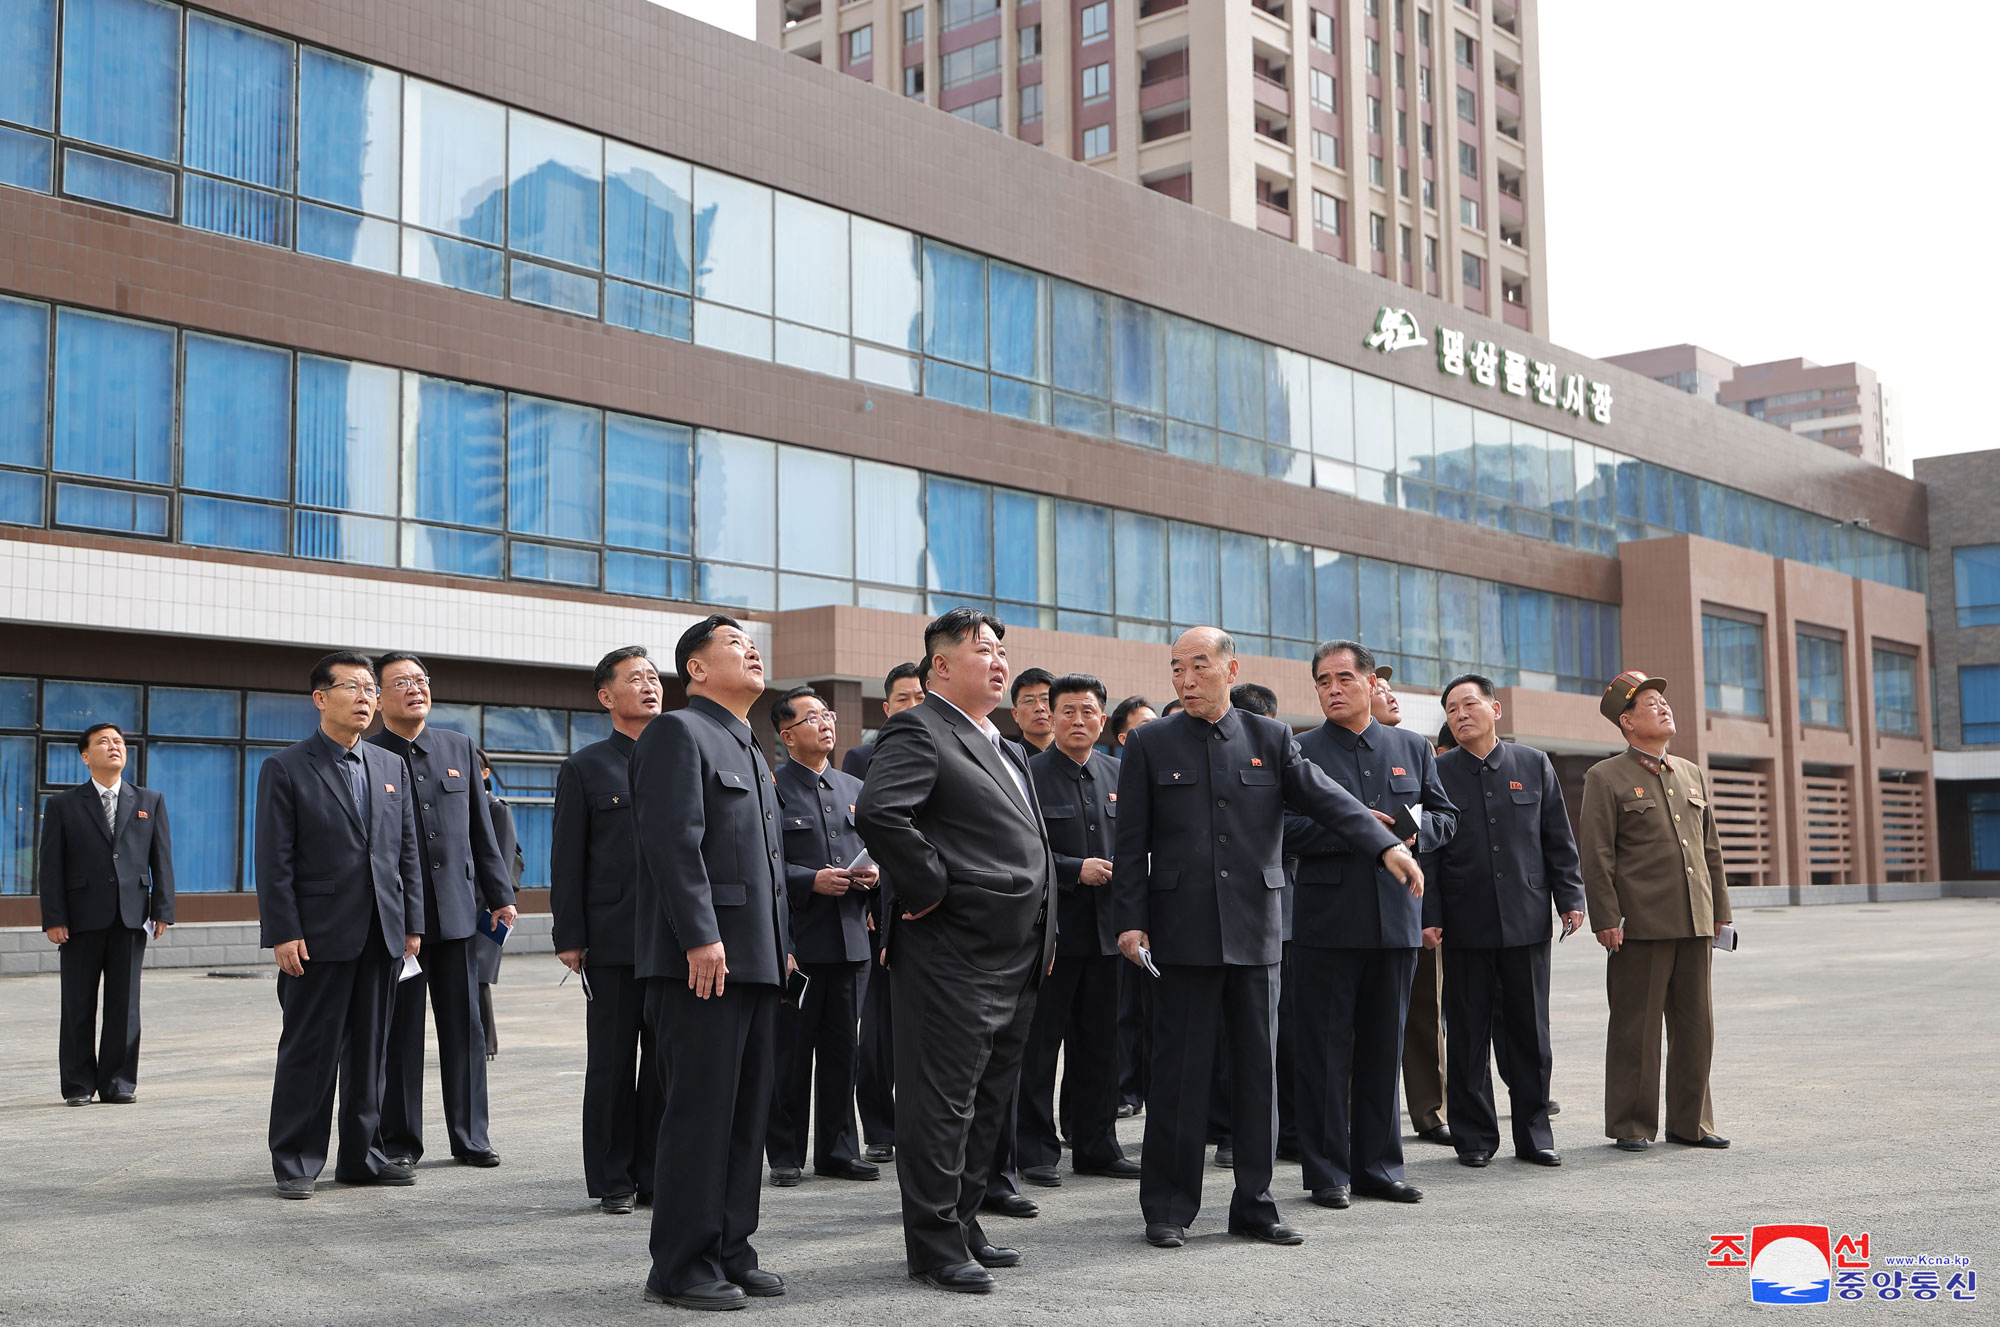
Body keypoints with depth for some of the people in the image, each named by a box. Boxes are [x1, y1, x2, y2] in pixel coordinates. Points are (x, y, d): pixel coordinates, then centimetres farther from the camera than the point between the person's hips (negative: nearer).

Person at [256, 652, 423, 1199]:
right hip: (319, 937, -5)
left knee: (370, 1052, 11)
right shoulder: (285, 769, -3)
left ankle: (362, 1156, 20)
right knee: (309, 1053, 1)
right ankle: (295, 1163, 11)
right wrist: (283, 933, -13)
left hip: (382, 937, 5)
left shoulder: (392, 768, 13)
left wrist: (412, 924, 8)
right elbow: (274, 861, -7)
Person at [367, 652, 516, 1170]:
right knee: (399, 1031, 3)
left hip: (458, 910, 3)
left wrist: (500, 894, 8)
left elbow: (481, 830, 13)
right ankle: (400, 1141, 14)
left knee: (465, 1028, 7)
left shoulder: (459, 748, 10)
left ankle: (469, 1137, 17)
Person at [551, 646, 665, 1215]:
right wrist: (569, 937, -5)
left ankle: (657, 1175, 16)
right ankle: (612, 1180, 13)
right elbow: (567, 861, 2)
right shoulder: (584, 768, 4)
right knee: (611, 1062, 4)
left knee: (668, 1061, 6)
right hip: (613, 939, -2)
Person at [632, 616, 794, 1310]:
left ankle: (729, 1250, 20)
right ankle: (681, 1266, 2)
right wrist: (701, 937, -23)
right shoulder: (678, 732, -7)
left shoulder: (748, 748, 23)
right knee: (699, 1112, -6)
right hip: (701, 959, -9)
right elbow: (673, 841, -18)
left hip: (756, 960, 10)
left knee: (747, 1113, 12)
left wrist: (782, 943, 20)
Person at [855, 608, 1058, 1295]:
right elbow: (877, 811, -28)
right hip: (953, 954, -9)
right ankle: (935, 1244, 6)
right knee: (943, 1102, -2)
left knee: (987, 1102, 16)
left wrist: (1043, 935, 18)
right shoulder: (919, 732, -11)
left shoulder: (1004, 747, 20)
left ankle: (961, 1224, 27)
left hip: (1015, 956, 10)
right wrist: (930, 890, -20)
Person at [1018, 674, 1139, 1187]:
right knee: (1039, 1045, 0)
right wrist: (1075, 871, -17)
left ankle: (1096, 1146, 21)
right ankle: (1036, 1150, 9)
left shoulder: (1117, 774, 12)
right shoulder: (1029, 774, -5)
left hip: (1104, 931, 5)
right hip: (1051, 928, -5)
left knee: (1100, 1044, 11)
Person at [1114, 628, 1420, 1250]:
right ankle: (1168, 1208, 12)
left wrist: (1387, 845, -22)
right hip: (1182, 934, -2)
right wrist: (1131, 920, -6)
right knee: (1179, 1073, 1)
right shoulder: (1149, 744, 4)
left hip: (1255, 930, 2)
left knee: (1259, 1069, 7)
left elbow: (1326, 797, -6)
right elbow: (1131, 843, 3)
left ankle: (1254, 1203, 18)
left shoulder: (1271, 739, 7)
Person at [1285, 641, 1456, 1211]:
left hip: (1396, 918, 4)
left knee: (1384, 1050, 11)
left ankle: (1378, 1165, 21)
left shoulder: (1412, 749, 12)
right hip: (1327, 922, -3)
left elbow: (1445, 815, 14)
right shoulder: (1300, 752, 0)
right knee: (1325, 1051, 1)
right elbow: (1283, 827, -8)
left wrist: (1417, 830, -7)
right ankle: (1327, 1172, 9)